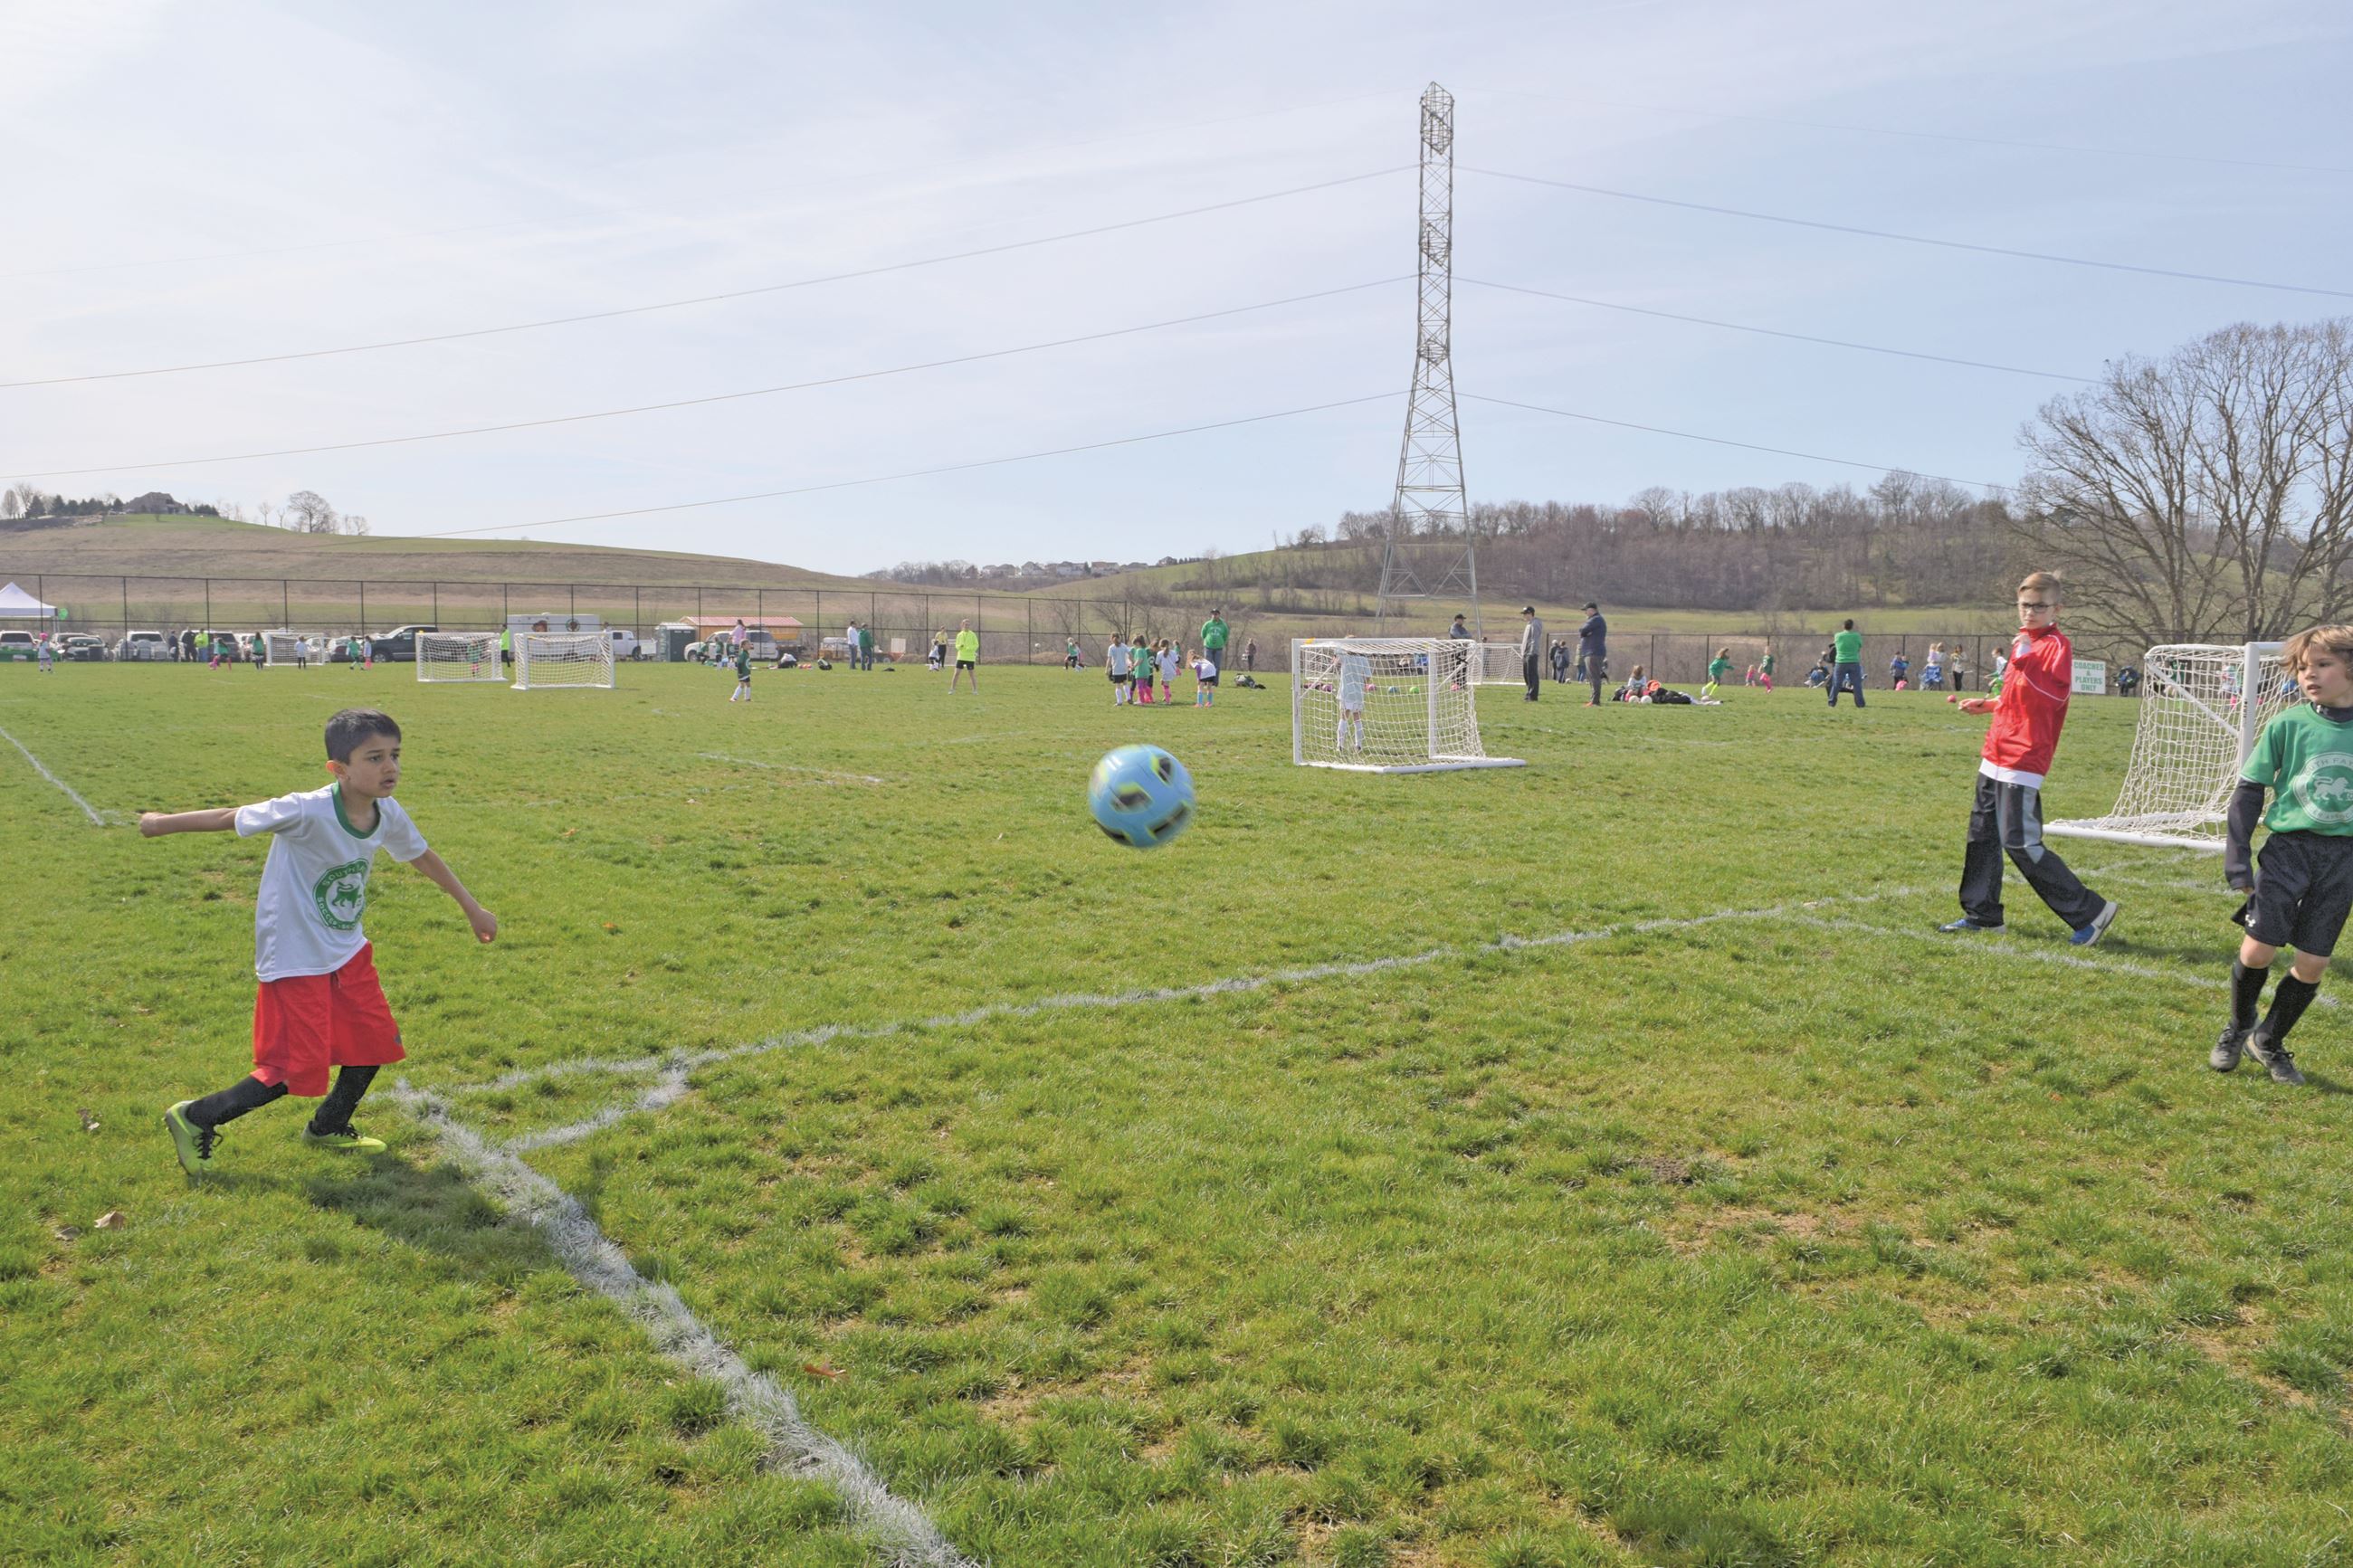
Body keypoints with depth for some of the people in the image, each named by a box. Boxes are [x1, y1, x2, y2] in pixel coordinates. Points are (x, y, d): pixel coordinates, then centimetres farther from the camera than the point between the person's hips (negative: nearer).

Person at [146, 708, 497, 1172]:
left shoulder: (389, 815, -8)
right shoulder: (307, 812, -29)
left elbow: (422, 856, 10)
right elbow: (232, 818, -15)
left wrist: (473, 909, 18)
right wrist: (163, 822, -1)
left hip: (348, 952, 7)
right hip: (293, 960, -7)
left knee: (376, 1041, 12)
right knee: (297, 1070, -5)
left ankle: (329, 1129, 37)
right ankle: (195, 1119, 18)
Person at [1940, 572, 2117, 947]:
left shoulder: (2057, 645, -11)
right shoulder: (2026, 642, 16)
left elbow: (2056, 694, -27)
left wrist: (2026, 659, -33)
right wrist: (1986, 705, 23)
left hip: (2023, 760, -10)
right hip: (1996, 757, 10)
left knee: (2020, 843, -11)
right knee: (1982, 835, 13)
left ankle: (2089, 911, -2)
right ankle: (1982, 913, 24)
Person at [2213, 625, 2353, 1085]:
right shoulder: (2287, 724, -6)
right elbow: (2248, 792, -1)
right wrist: (2238, 861, -4)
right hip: (2288, 847, -2)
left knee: (2313, 963, 4)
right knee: (2258, 948, -7)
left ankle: (2269, 1042, 25)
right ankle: (2238, 1027, 21)